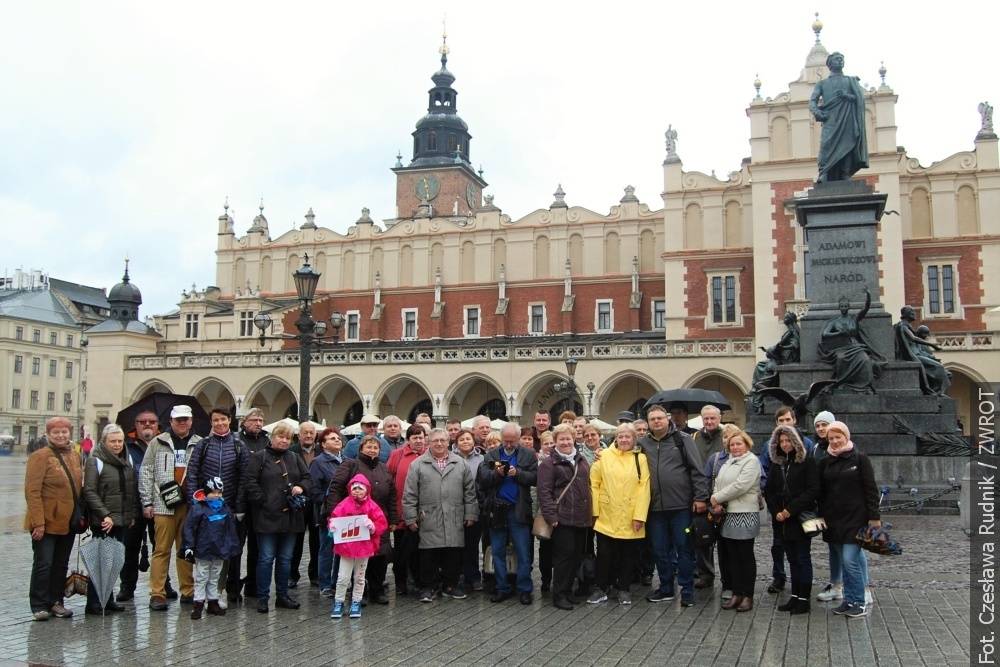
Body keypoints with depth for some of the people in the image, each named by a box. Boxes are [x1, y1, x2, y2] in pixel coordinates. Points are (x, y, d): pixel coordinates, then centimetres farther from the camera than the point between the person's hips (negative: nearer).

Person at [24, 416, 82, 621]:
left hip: (68, 523, 6)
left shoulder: (74, 457, 12)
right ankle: (39, 606, 8)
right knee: (44, 564, -1)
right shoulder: (40, 457, -9)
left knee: (61, 564, 12)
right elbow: (32, 491, -14)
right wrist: (38, 522, -19)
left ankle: (55, 602, 21)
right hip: (47, 523, -6)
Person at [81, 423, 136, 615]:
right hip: (103, 521, -6)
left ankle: (108, 599, 18)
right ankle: (94, 602, 2)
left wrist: (133, 514, 11)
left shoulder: (126, 460, 15)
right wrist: (104, 515, -19)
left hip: (122, 520, 6)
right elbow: (89, 491, -13)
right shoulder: (95, 461, -6)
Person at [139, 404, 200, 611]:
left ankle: (188, 592, 17)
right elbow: (146, 472, 4)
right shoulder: (158, 443, 5)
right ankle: (157, 594, 4)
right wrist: (147, 502, -1)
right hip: (164, 504, -2)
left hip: (191, 506, 2)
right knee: (162, 550, 0)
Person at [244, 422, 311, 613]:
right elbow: (250, 481, -8)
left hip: (290, 516, 5)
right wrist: (262, 501, -13)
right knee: (266, 558, -1)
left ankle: (283, 595, 22)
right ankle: (262, 598, 8)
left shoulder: (295, 458, 15)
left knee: (286, 558, 12)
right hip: (267, 516, -5)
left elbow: (307, 477, 16)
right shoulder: (259, 457, -2)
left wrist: (301, 487, -4)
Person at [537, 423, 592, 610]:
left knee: (577, 555, 9)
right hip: (563, 518, -6)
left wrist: (590, 512, 18)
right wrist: (551, 516, -16)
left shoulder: (582, 461, 17)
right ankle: (559, 595, 3)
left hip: (581, 518, 7)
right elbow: (544, 492, -9)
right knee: (564, 555, -7)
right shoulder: (549, 464, -3)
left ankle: (567, 589, 22)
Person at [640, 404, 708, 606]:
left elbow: (697, 470, -5)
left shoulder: (682, 439, -2)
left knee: (684, 548, 3)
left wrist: (700, 497, -9)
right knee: (660, 550, 11)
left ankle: (687, 590, 13)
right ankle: (666, 589, 24)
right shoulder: (643, 443, 8)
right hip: (656, 507, 4)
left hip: (681, 505, -4)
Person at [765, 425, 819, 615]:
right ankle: (795, 597, 16)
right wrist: (776, 512, -5)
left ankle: (804, 599, 4)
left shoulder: (807, 462, -6)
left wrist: (791, 510, -17)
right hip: (782, 521, 5)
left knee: (802, 559, -1)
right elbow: (769, 491, 11)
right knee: (792, 560, 11)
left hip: (801, 519, -5)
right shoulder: (776, 464, 11)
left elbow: (813, 490, -13)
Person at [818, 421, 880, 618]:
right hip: (834, 519, 5)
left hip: (855, 518, -5)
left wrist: (874, 517, -9)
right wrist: (821, 516, 8)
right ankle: (849, 600, 19)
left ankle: (860, 603, 2)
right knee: (844, 562, 10)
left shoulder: (860, 459, -4)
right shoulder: (825, 462, 9)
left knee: (850, 560, -9)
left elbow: (871, 489, -6)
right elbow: (821, 492, 14)